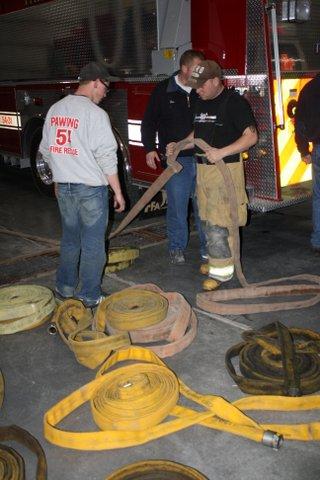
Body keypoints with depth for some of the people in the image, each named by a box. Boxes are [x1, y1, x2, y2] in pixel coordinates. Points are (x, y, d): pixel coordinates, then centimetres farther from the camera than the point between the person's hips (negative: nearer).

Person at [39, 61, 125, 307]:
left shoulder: (55, 109, 6)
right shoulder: (95, 114, -16)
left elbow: (46, 150, 14)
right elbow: (107, 157, -17)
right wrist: (118, 192, -10)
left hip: (64, 186, 7)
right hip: (91, 188, -7)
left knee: (70, 239, 20)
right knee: (93, 244, 6)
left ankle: (65, 287, 31)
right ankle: (89, 296, 14)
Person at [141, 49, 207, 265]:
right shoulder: (163, 91, 1)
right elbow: (149, 121, 5)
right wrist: (150, 148, -5)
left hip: (203, 158, 2)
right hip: (175, 159, -2)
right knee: (177, 206, 4)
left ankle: (207, 247, 18)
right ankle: (177, 248, 19)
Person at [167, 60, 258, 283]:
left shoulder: (235, 102, -10)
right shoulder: (202, 103, 15)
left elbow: (251, 136, -15)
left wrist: (222, 152, -26)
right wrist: (179, 145, 9)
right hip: (203, 168, 8)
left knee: (219, 221, -9)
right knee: (208, 218, 13)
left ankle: (223, 269, 0)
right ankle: (216, 258, 27)